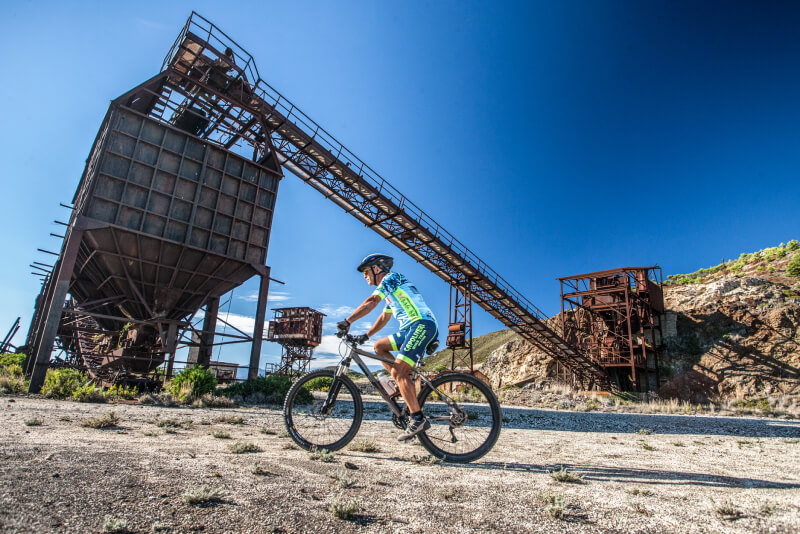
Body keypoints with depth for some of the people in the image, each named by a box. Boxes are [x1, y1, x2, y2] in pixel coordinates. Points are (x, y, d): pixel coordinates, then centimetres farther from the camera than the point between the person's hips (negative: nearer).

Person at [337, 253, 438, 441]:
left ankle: (418, 419, -15)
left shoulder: (391, 277, -1)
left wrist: (347, 322, -12)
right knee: (379, 346, 12)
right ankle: (407, 384, 7)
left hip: (422, 324, -10)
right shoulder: (390, 292, 29)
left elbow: (371, 301, -12)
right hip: (411, 328, 10)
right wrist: (366, 335, 27)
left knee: (397, 371, -16)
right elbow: (384, 317, 34)